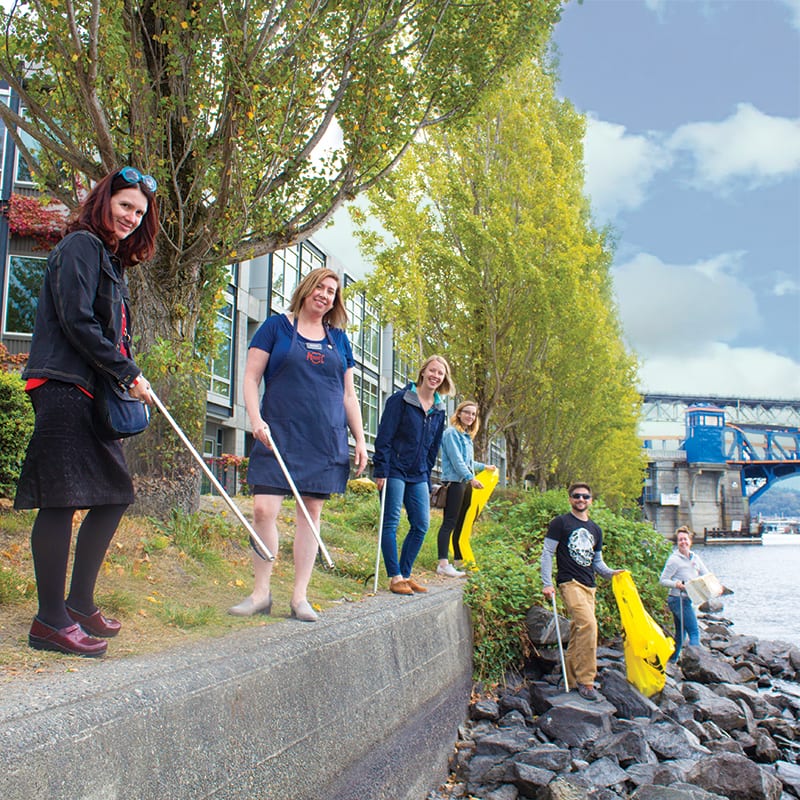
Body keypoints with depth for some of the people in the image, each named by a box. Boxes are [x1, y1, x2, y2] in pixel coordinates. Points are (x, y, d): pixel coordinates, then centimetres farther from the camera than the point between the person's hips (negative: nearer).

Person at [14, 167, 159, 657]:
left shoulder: (112, 262, 24)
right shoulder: (81, 245, -3)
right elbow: (75, 320, -14)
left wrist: (127, 381, 6)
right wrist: (129, 373, -13)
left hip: (92, 394, 10)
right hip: (63, 388, -10)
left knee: (115, 493, 10)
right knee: (63, 498, -10)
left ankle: (80, 603, 20)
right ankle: (51, 621, -4)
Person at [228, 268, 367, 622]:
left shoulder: (339, 339, 16)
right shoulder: (276, 326, 6)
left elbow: (348, 395, 18)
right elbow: (251, 378, 2)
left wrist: (360, 439, 11)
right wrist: (256, 419, -12)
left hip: (326, 440, 3)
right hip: (279, 435, -3)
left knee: (311, 513, 3)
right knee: (264, 509, -11)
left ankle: (300, 596, 11)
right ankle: (261, 592, 3)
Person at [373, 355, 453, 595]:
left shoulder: (439, 409, 12)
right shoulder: (401, 399, -6)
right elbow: (384, 436, -10)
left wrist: (427, 479, 14)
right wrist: (381, 470, -15)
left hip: (418, 475, 6)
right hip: (395, 469, -6)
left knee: (421, 525, 3)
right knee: (391, 523, -4)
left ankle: (405, 574, 14)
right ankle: (395, 577, 1)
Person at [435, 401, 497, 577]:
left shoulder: (467, 436, 21)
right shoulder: (452, 432, -7)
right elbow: (456, 459, -16)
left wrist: (484, 466, 40)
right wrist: (471, 478, -22)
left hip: (466, 483, 9)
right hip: (454, 482, -9)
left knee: (461, 524, 11)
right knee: (449, 523, -14)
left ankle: (459, 560, 16)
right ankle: (443, 564, -18)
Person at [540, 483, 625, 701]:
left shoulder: (595, 529, 20)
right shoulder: (560, 523, 1)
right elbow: (547, 553, -1)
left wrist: (611, 573, 5)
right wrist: (546, 583, -9)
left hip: (589, 586, 7)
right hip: (569, 583, -7)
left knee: (579, 631, 7)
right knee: (588, 624, -24)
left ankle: (572, 682, 18)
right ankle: (585, 681, -18)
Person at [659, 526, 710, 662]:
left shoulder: (695, 558, 9)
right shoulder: (674, 560, -11)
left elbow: (706, 575, 9)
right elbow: (663, 580, -10)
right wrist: (676, 584, -27)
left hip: (687, 600, 8)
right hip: (678, 599, -8)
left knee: (681, 633, 15)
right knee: (694, 631, -10)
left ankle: (671, 660, 25)